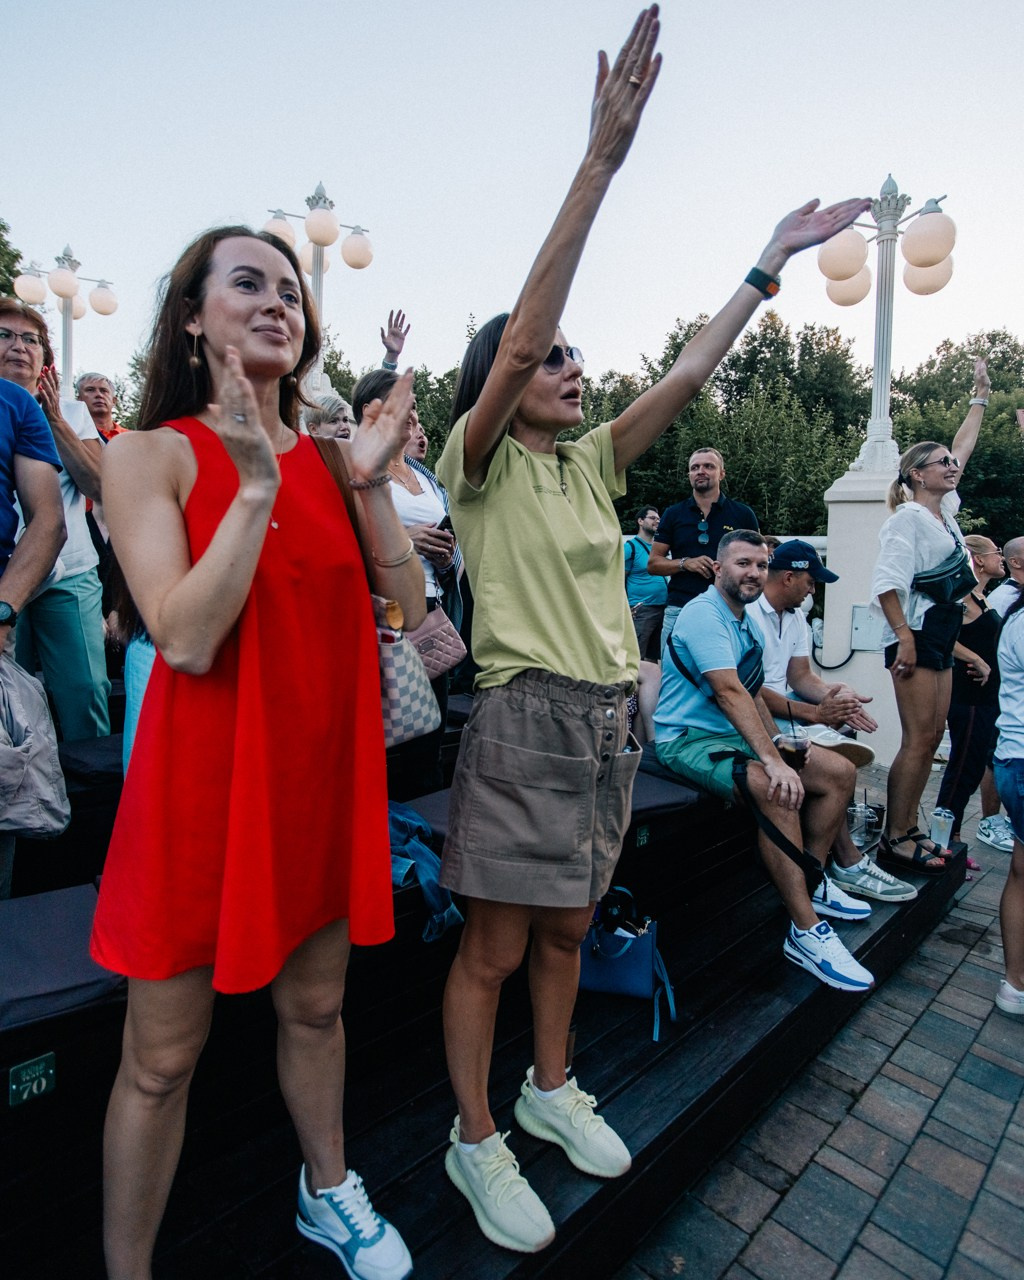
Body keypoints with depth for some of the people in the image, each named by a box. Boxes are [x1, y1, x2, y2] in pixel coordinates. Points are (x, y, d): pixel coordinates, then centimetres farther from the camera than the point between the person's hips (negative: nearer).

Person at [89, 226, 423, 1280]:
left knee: (315, 1007, 23)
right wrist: (257, 487, -22)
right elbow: (186, 639, -19)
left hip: (324, 766, 5)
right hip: (206, 773, -4)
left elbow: (407, 600, 2)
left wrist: (371, 482, -8)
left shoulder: (325, 458, 7)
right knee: (163, 1057, 10)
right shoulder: (150, 455, -7)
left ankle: (329, 1192, 48)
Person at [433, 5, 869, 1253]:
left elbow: (683, 376, 11)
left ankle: (550, 1089, 41)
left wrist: (767, 264, 10)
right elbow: (519, 334, -20)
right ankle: (476, 1138, 28)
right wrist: (601, 159, -22)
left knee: (566, 931, 20)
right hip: (524, 719, -6)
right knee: (492, 951, 6)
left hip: (606, 719, 7)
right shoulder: (479, 463, -6)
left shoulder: (590, 465, 11)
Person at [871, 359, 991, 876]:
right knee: (918, 738, -10)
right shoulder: (908, 517, -8)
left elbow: (963, 447, 29)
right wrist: (903, 635, -23)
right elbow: (888, 580, -17)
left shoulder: (945, 509, 17)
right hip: (916, 632, -9)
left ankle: (908, 829, 15)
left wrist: (981, 395, 34)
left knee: (931, 736, 8)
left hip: (943, 631, 9)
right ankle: (893, 840, -4)